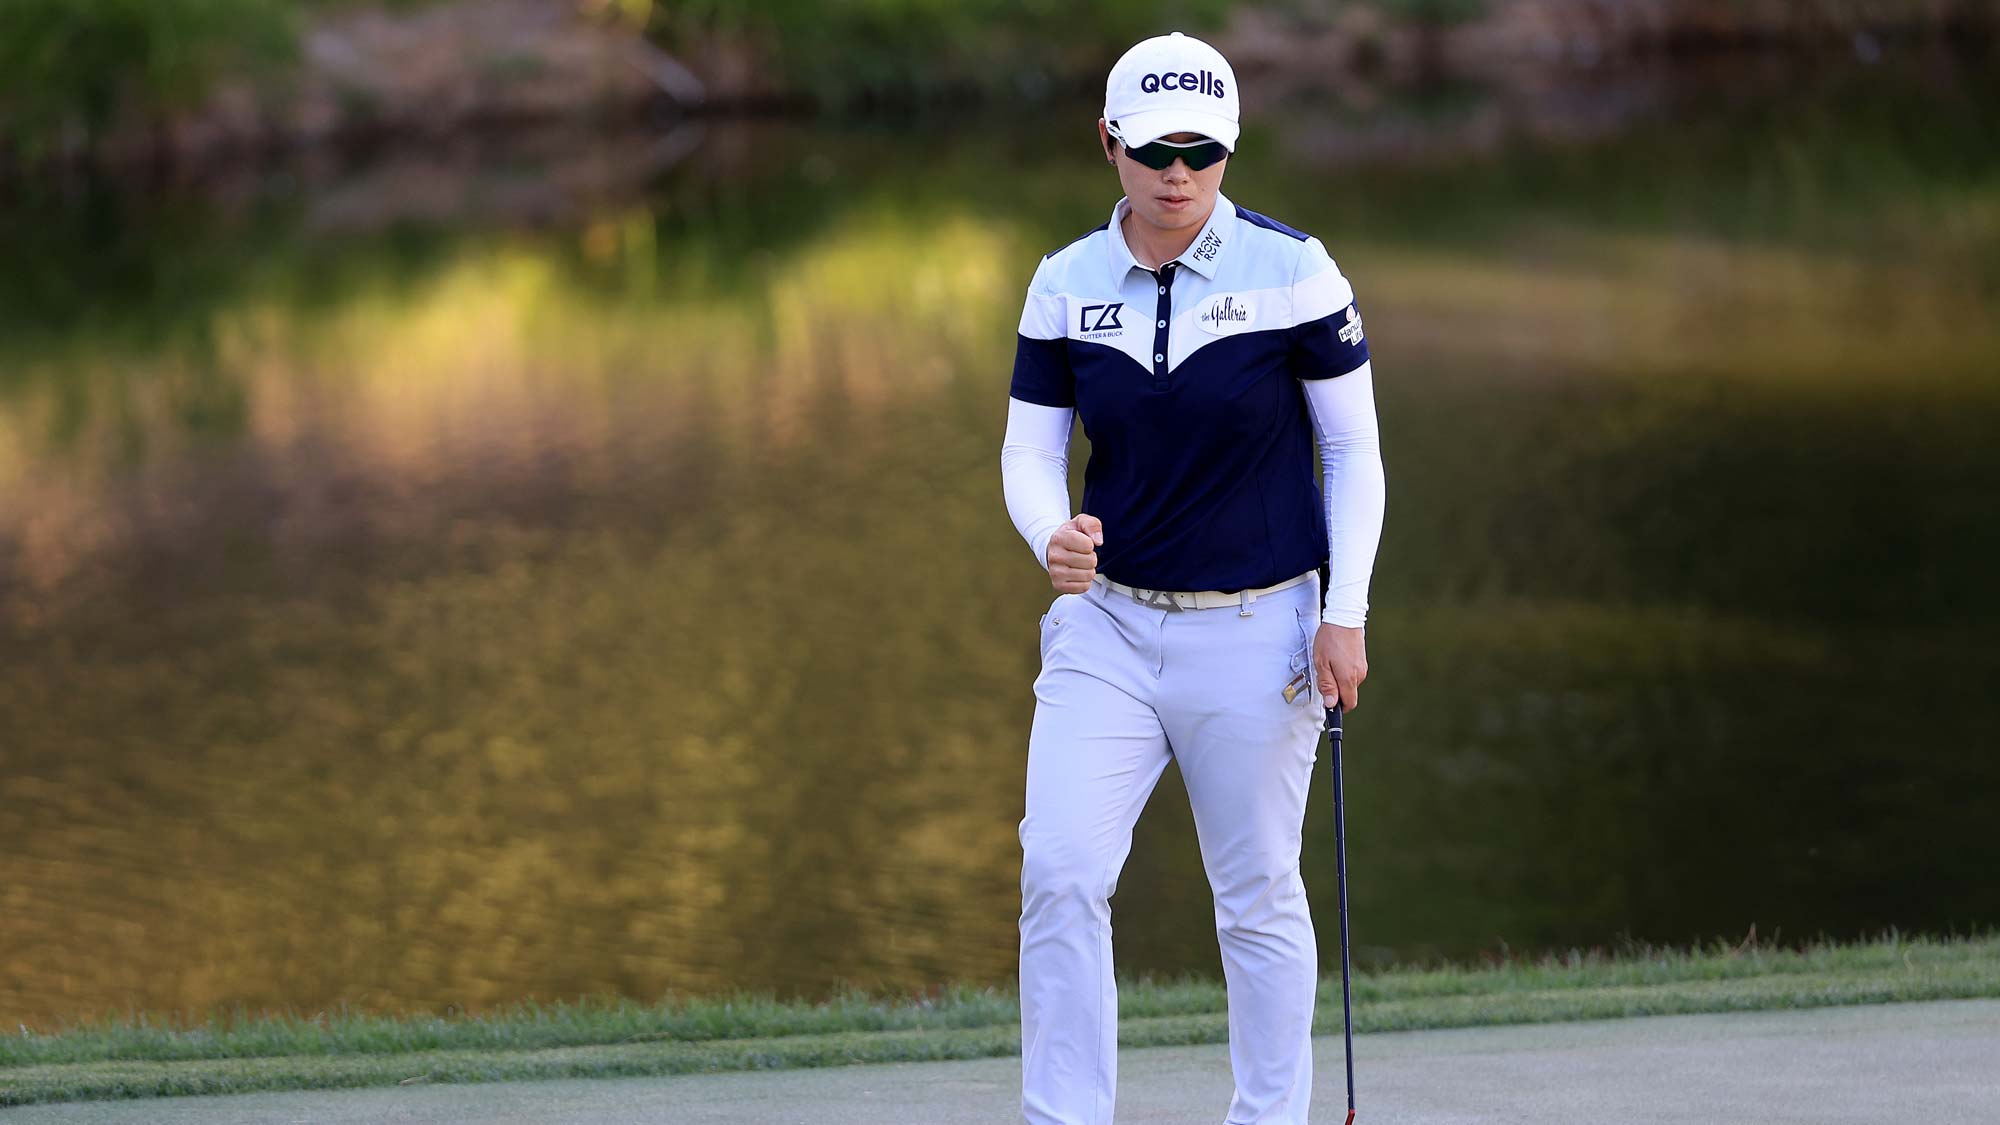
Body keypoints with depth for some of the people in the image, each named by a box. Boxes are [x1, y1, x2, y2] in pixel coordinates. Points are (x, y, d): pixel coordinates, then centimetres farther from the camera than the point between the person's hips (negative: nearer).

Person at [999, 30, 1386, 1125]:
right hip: (1106, 624, 3)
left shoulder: (1291, 271, -7)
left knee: (1258, 899, 4)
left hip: (1257, 630, -2)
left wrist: (1344, 615, -9)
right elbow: (1028, 451, 3)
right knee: (1058, 870, -11)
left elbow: (1353, 449, -2)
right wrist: (1053, 537, -20)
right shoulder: (1066, 285, 1)